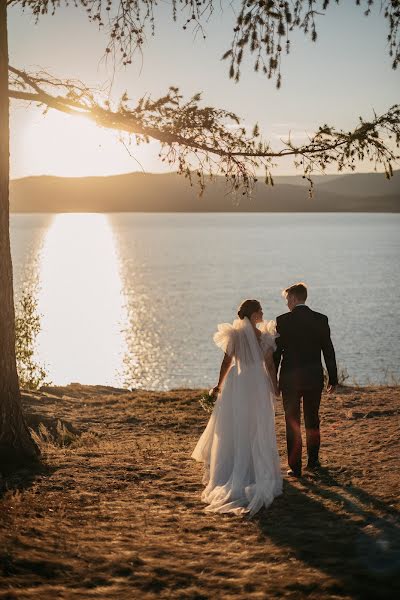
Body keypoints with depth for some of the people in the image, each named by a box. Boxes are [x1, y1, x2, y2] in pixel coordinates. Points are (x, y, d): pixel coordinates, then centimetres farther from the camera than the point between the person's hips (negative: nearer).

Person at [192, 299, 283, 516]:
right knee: (259, 430, 11)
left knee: (234, 429, 10)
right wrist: (275, 386, 7)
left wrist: (219, 384, 6)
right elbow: (270, 364, -5)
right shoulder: (264, 335, -7)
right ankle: (260, 472, 15)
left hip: (237, 383, 0)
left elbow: (227, 361, -5)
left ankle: (235, 472, 14)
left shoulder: (235, 334, -6)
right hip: (259, 385, 0)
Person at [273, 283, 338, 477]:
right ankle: (313, 461, 25)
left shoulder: (283, 321, -9)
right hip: (314, 378, 3)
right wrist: (333, 378, 8)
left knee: (292, 423, 5)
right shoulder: (321, 320, -1)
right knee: (312, 421, 17)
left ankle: (295, 467, 4)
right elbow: (328, 350, 1)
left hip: (290, 378, -3)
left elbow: (276, 352, -7)